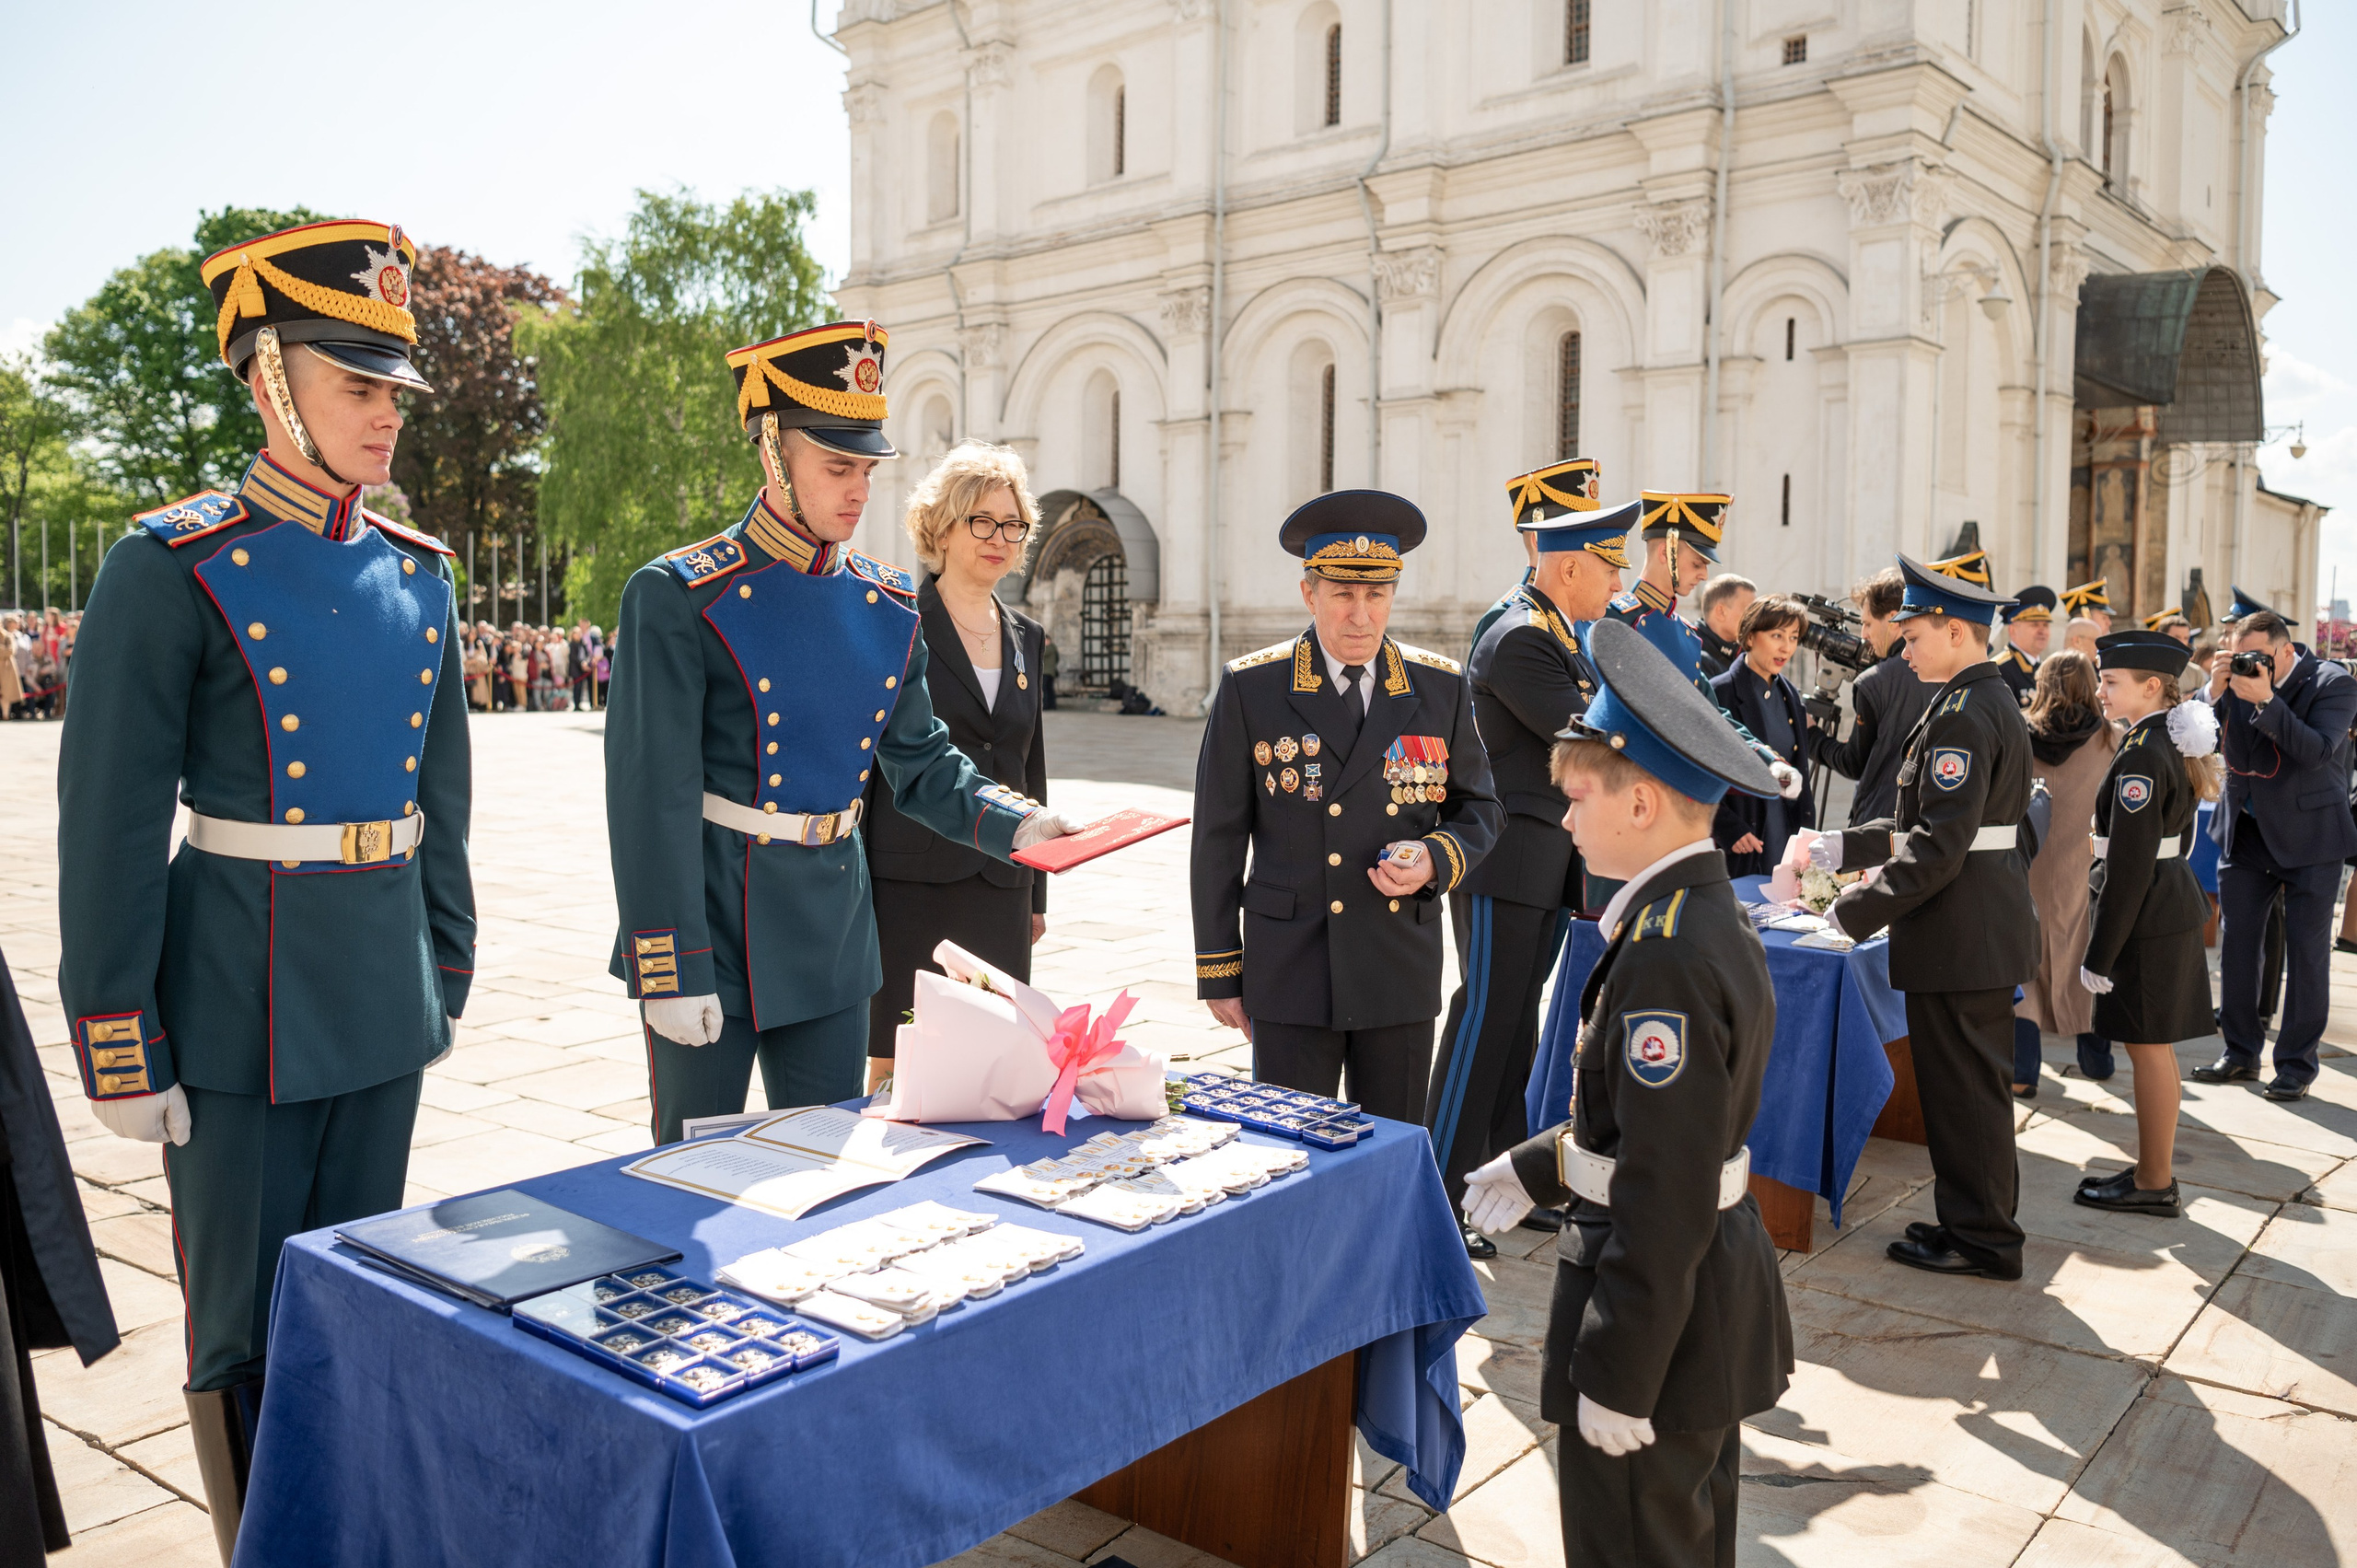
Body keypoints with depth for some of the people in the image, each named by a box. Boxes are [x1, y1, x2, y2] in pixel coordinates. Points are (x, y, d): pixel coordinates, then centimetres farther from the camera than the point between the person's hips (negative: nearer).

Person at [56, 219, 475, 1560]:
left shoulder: (418, 574, 7)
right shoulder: (173, 570, -11)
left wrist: (448, 976, 13)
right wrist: (121, 1054, -11)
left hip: (386, 1003, 6)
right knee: (249, 1337, 9)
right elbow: (111, 830, -11)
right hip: (244, 1009, -5)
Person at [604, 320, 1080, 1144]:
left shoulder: (888, 605, 5)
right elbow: (652, 799, -15)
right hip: (713, 932, -5)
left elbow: (923, 761, 11)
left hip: (832, 937, 5)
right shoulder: (678, 598, -13)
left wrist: (1014, 821, -8)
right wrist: (670, 972, -17)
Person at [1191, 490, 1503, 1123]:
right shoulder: (1250, 689, -2)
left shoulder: (1442, 688, 4)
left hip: (1403, 975, 2)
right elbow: (1218, 838, 0)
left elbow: (1478, 806, 14)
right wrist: (1219, 971, -1)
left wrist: (1437, 859, -9)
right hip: (1290, 974, -2)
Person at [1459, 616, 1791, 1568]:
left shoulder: (1665, 960, -27)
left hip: (1660, 1306, -10)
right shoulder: (1714, 920, 4)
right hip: (1722, 1290, 10)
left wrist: (1615, 1376, -21)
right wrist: (1540, 1165, 18)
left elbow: (1664, 1199, -26)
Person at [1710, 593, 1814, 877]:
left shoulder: (1790, 695, 13)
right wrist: (1728, 829, -18)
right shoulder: (1720, 693, -9)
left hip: (1786, 836, 6)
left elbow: (1798, 771, 19)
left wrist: (1806, 831, 12)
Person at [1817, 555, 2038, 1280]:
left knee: (1963, 1087, 1)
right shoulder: (1993, 700, 13)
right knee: (1974, 1083, 18)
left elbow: (1938, 847, -24)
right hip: (1987, 928, 10)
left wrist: (1856, 911, -18)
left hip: (1960, 934, -10)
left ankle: (1981, 1240, 13)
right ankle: (1976, 1220, 30)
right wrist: (1841, 848, 12)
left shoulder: (1962, 716, -20)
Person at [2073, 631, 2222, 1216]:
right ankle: (2154, 1167, 27)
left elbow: (2129, 867, -21)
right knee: (2153, 1046, 17)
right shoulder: (2173, 743, 10)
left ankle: (2155, 1185, 11)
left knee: (2147, 1048, 0)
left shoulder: (2142, 756, -20)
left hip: (2147, 917, -10)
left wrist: (2100, 955, -17)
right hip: (2172, 900, 10)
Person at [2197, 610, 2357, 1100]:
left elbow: (2318, 752, -24)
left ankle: (2297, 1065, 10)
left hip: (2310, 837, -4)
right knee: (2236, 940, 7)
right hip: (2246, 833, 4)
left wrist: (2265, 700, -31)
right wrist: (2217, 690, -20)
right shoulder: (2238, 679, -2)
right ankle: (2240, 1053, 19)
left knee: (2306, 950, 1)